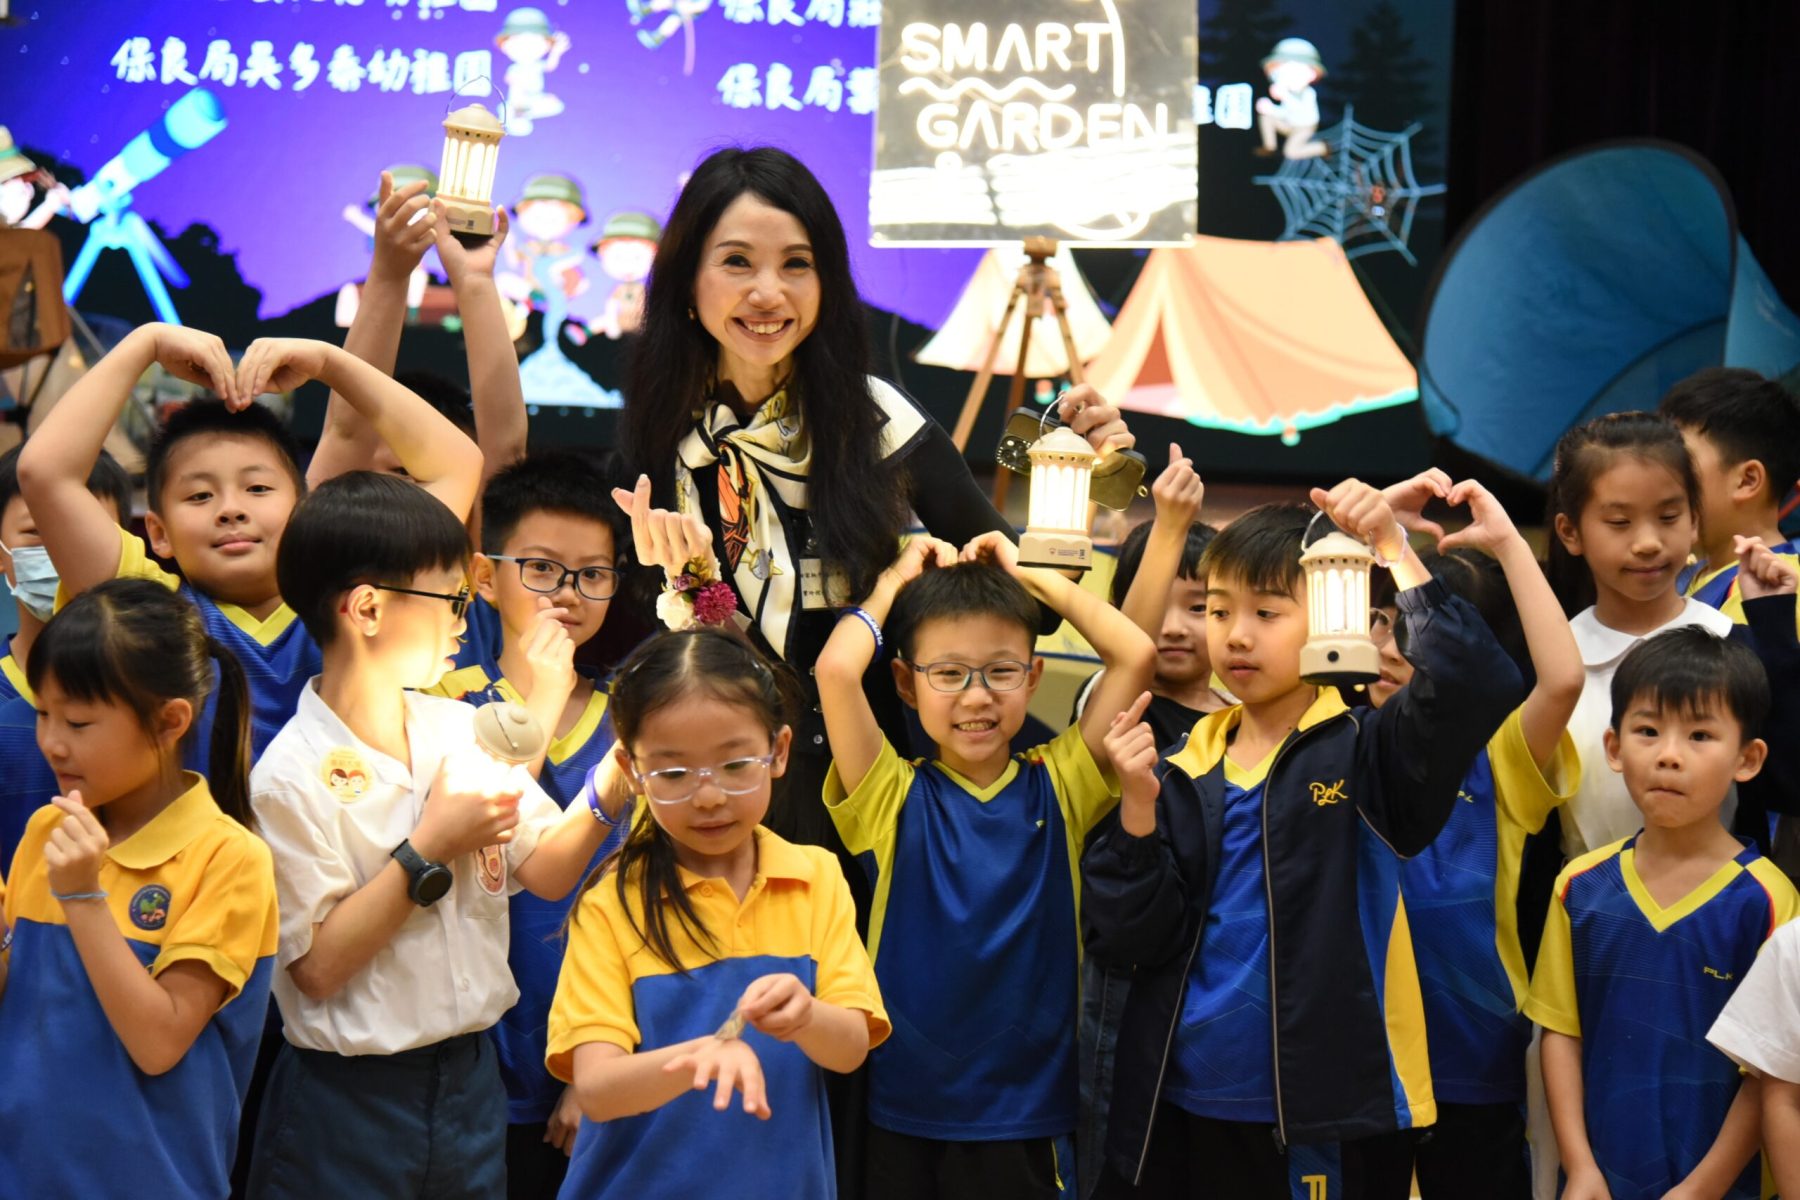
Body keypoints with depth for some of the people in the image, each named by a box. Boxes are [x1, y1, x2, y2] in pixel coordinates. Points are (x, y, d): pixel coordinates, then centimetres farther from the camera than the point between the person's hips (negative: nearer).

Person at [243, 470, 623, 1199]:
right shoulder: (293, 774, -16)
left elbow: (546, 875, 7)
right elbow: (316, 967, -18)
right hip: (350, 1104, -6)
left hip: (470, 1079, 6)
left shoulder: (463, 731, 3)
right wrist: (428, 852, -17)